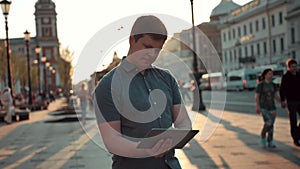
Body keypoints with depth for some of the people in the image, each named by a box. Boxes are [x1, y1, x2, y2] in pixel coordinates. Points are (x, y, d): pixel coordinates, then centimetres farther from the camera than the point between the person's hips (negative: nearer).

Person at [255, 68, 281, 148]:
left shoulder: (273, 85, 9)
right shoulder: (260, 85, -7)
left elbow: (276, 96, 10)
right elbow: (257, 97, -10)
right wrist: (258, 107, -21)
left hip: (272, 108, 5)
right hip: (263, 108, -5)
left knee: (271, 125, 3)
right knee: (268, 123, -18)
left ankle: (270, 142, 11)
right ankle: (263, 135, 6)